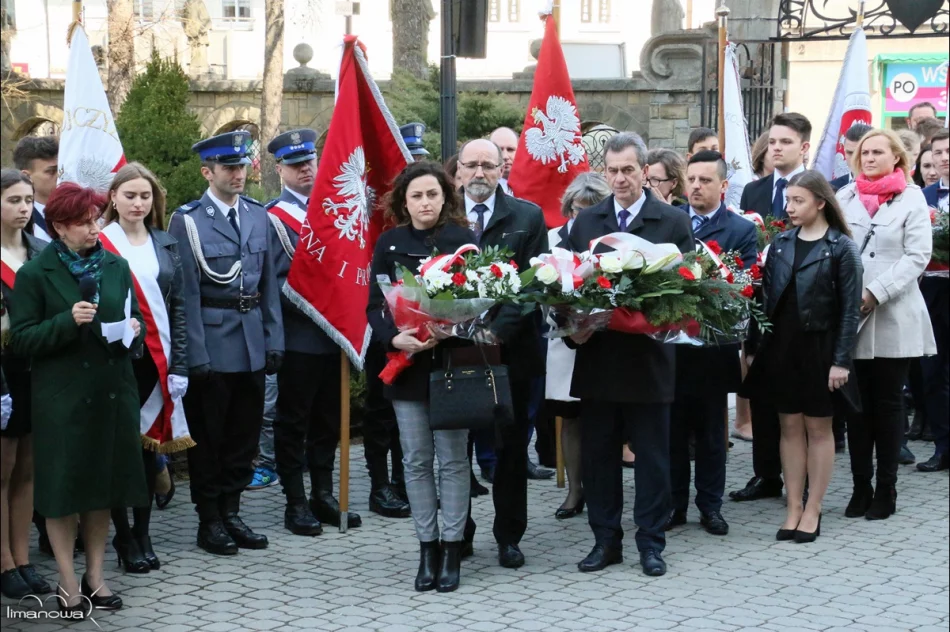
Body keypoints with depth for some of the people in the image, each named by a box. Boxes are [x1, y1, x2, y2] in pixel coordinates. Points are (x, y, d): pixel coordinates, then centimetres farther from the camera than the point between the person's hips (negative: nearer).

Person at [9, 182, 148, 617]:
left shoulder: (116, 266, 9)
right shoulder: (35, 274, -5)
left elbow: (136, 319, 17)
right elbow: (21, 340, -8)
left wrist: (134, 332, -6)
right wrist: (67, 322, -21)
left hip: (112, 393, 4)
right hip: (62, 397, -4)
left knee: (104, 483, 10)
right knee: (62, 487, 2)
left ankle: (95, 576, 23)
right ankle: (68, 582, 14)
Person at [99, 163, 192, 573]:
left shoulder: (165, 244, 10)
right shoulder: (98, 244, -3)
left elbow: (178, 307, 8)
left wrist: (179, 365, 1)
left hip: (156, 361, 4)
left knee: (151, 444, 11)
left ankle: (143, 534, 23)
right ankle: (124, 536, 15)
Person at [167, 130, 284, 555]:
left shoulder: (259, 216, 9)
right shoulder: (187, 220, -7)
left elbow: (269, 284, 10)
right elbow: (187, 292, -10)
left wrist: (274, 340, 4)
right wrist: (195, 354, -14)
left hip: (252, 344, 5)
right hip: (212, 343, -5)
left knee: (244, 433, 12)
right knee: (207, 435, 6)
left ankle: (231, 511, 25)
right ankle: (209, 519, 17)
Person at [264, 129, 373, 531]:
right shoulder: (271, 217, -7)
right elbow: (275, 281, -11)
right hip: (298, 336, -6)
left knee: (328, 420, 13)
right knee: (293, 422, 3)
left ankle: (323, 496, 23)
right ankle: (295, 503, 11)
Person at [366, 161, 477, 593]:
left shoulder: (463, 240, -1)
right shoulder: (389, 243, 6)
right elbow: (374, 305, 3)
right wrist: (395, 337, -16)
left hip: (452, 361, -2)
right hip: (406, 363, 2)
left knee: (452, 458, 1)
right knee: (416, 460, 6)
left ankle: (452, 549, 10)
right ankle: (427, 548, 15)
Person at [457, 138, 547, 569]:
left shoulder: (527, 217, 2)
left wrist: (498, 332, -17)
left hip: (510, 349, 0)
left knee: (511, 448, 8)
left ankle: (509, 537, 19)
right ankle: (458, 533, 22)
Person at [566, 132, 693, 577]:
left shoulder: (673, 222, 0)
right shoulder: (585, 222, 9)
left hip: (648, 356, -3)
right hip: (596, 354, 3)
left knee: (652, 455, 6)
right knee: (598, 453, 9)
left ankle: (651, 543, 16)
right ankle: (605, 540, 19)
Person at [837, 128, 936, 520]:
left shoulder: (911, 199, 1)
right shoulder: (845, 197, 10)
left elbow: (917, 256, -7)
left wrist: (876, 292, -17)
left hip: (894, 319, -2)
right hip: (849, 316, 3)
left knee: (888, 403, 5)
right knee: (857, 404, 6)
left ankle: (886, 490, 12)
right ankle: (860, 487, 13)